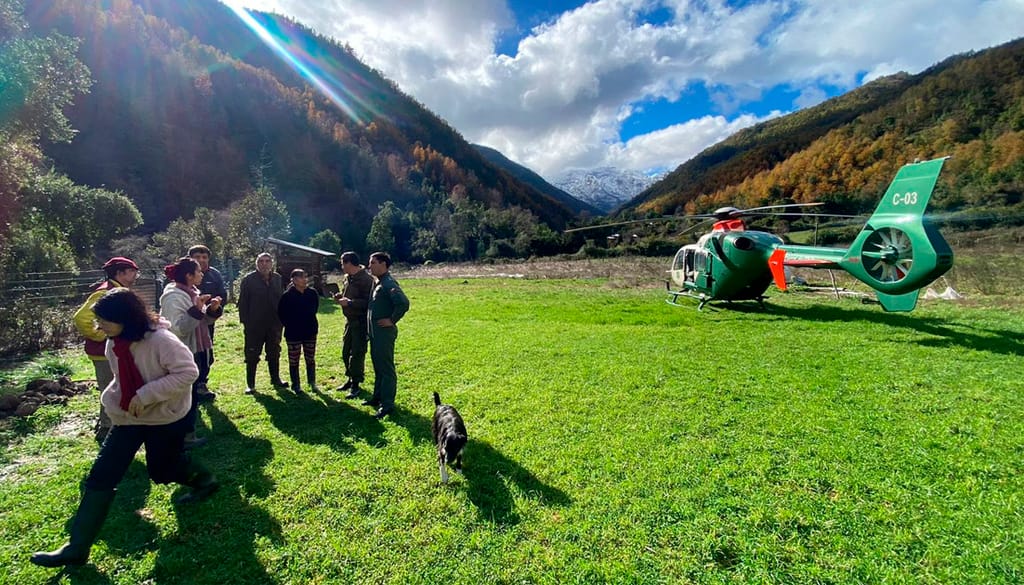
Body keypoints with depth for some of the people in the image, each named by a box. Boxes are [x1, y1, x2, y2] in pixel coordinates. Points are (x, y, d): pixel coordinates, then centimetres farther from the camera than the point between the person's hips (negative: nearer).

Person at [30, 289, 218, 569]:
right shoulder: (115, 343, -2)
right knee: (101, 476, 4)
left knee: (161, 470, 10)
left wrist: (145, 395, -28)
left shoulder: (160, 340, -27)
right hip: (129, 417, 7)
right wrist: (112, 397, 3)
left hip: (165, 417, -6)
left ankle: (204, 480, 40)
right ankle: (77, 547, 18)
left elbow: (188, 372, -29)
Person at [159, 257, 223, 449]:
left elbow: (202, 322, 14)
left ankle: (188, 432, 33)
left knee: (192, 394, 19)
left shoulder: (191, 292, 9)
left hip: (195, 351, 9)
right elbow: (178, 328, -26)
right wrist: (196, 310, -32)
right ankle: (185, 436, 12)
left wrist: (212, 310, -4)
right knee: (187, 396, 0)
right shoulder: (173, 296, -19)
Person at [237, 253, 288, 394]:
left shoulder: (278, 279, 5)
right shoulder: (249, 279, -6)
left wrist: (281, 320, 6)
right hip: (254, 325, -4)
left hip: (274, 325, 4)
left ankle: (276, 379, 27)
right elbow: (242, 302, -6)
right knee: (252, 356, 4)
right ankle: (250, 384, 15)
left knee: (274, 354, 14)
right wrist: (245, 322, -11)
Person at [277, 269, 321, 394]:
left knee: (310, 359, 11)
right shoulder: (287, 295, -13)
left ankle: (312, 383, 25)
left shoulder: (313, 293, -3)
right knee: (294, 361, 7)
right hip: (293, 334, -3)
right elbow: (281, 313, -2)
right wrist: (289, 325, 2)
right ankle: (296, 385, 19)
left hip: (310, 332, 3)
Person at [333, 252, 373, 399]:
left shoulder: (366, 279, -19)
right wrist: (341, 297, 4)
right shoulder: (348, 278, 11)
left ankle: (356, 384, 9)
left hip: (360, 322, -10)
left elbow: (368, 302, -24)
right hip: (350, 320, 10)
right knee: (346, 352, 18)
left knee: (357, 354, -3)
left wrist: (349, 302, -25)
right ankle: (350, 379, 33)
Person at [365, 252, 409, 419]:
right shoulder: (378, 283, 14)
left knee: (386, 368, -3)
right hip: (375, 332, 10)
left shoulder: (389, 284, -18)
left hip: (384, 333, -10)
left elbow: (403, 303, -31)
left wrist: (392, 320, -22)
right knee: (377, 366, 19)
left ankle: (387, 404, 4)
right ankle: (378, 396, 32)